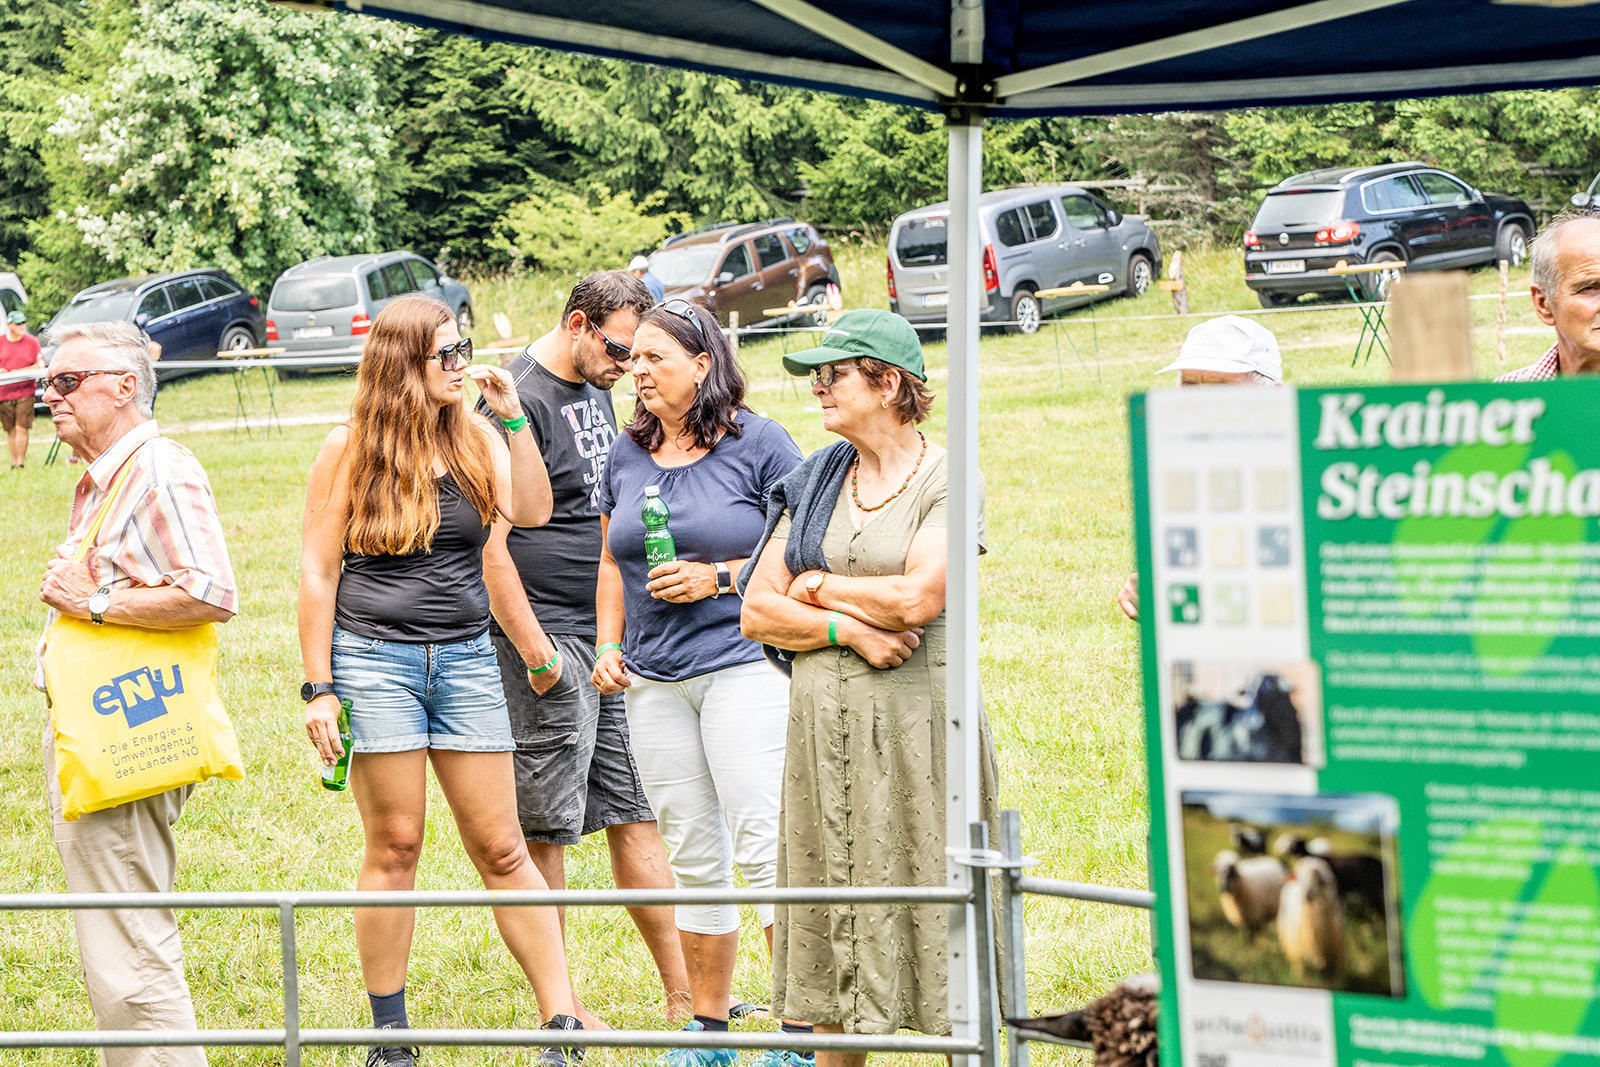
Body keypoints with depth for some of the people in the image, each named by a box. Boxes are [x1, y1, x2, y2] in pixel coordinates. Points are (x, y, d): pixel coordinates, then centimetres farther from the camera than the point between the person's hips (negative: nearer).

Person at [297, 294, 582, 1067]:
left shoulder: (473, 437, 7)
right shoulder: (349, 448, -1)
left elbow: (531, 512, -8)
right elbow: (317, 572, -1)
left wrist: (513, 420, -12)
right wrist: (319, 689, -4)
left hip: (465, 658, 3)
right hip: (376, 660, -3)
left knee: (500, 849, 2)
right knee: (393, 846, 1)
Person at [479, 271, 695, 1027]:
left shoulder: (596, 388, 14)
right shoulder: (519, 402, -14)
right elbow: (490, 546, -17)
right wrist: (535, 654, -17)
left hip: (616, 641, 8)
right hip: (552, 640, -8)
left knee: (637, 815, 9)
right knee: (546, 830, 0)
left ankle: (684, 994, 13)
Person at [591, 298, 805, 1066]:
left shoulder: (758, 443, -3)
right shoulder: (627, 455, 13)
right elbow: (612, 562, 22)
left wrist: (718, 578, -13)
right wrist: (608, 645, 10)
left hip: (744, 664, -5)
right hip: (653, 680, 5)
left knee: (763, 845, -12)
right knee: (693, 858, 9)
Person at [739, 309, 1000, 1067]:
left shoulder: (946, 479, -3)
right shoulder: (814, 480, 12)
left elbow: (917, 597, -17)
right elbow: (758, 612, 7)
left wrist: (817, 587, -3)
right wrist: (846, 628, -8)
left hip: (913, 716, -5)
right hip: (823, 720, 5)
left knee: (924, 891, -4)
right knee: (831, 891, 6)